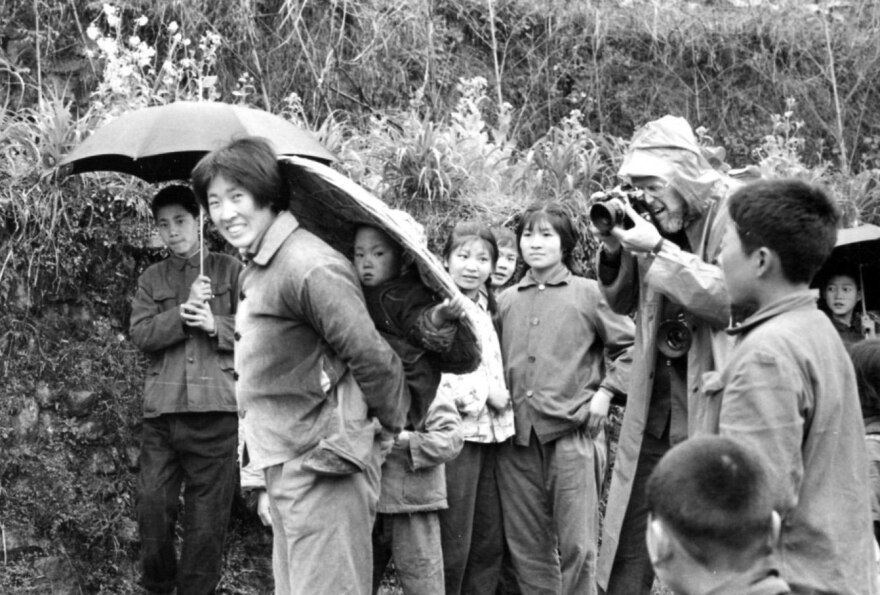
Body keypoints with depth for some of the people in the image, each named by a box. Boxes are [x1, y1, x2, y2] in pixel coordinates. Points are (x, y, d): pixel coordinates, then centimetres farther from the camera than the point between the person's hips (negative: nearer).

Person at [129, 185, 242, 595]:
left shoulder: (230, 270, 10)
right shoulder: (152, 279, 17)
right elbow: (141, 335, 3)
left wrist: (215, 325, -12)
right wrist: (184, 313, -10)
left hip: (215, 408, -2)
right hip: (162, 410, 2)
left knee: (207, 517, -1)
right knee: (152, 506, -2)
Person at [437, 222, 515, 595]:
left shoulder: (484, 309, 18)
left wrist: (501, 396, 10)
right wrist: (483, 393, -15)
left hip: (488, 432, 8)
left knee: (490, 542, 9)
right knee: (452, 546, -4)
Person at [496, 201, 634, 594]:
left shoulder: (588, 293, 2)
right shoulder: (506, 301, 13)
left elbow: (630, 345, 2)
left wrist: (605, 392, -5)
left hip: (573, 434, -4)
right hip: (517, 439, 4)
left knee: (577, 545, -3)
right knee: (527, 547, 9)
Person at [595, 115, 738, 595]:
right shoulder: (653, 219, 8)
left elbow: (731, 296, -20)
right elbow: (623, 303, 16)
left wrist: (658, 249, -19)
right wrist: (614, 249, -2)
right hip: (655, 406, 6)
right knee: (629, 543, 9)